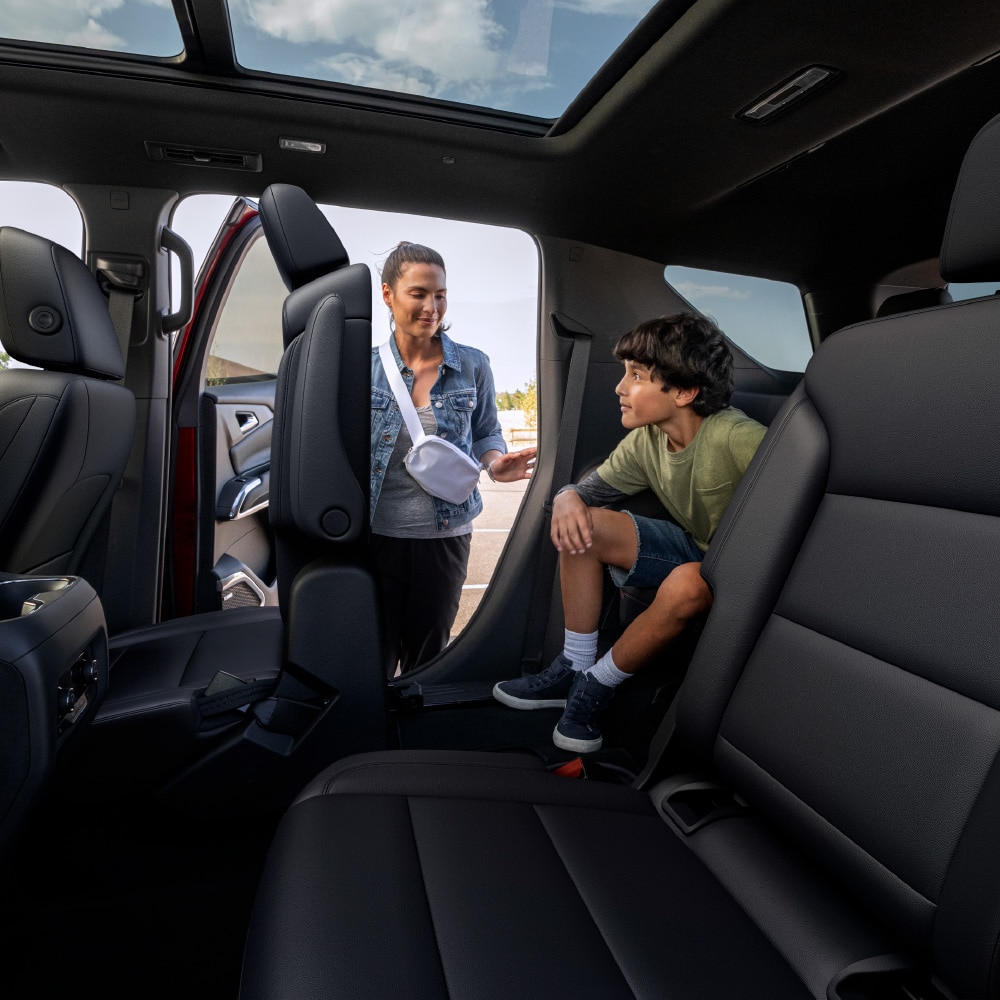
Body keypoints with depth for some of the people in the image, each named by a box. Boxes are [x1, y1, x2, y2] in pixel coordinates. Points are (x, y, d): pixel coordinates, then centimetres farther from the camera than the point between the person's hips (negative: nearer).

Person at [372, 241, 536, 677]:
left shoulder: (472, 366, -1)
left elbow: (486, 432, 10)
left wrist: (495, 462, -13)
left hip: (444, 537, 1)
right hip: (376, 533, 0)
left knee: (426, 657, 17)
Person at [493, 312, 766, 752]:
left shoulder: (736, 439, -28)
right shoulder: (646, 441, -7)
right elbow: (591, 487, 3)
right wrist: (567, 498, -21)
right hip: (695, 550, 6)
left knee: (686, 585, -39)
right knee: (583, 525, -11)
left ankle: (595, 687, -12)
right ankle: (573, 668, -1)